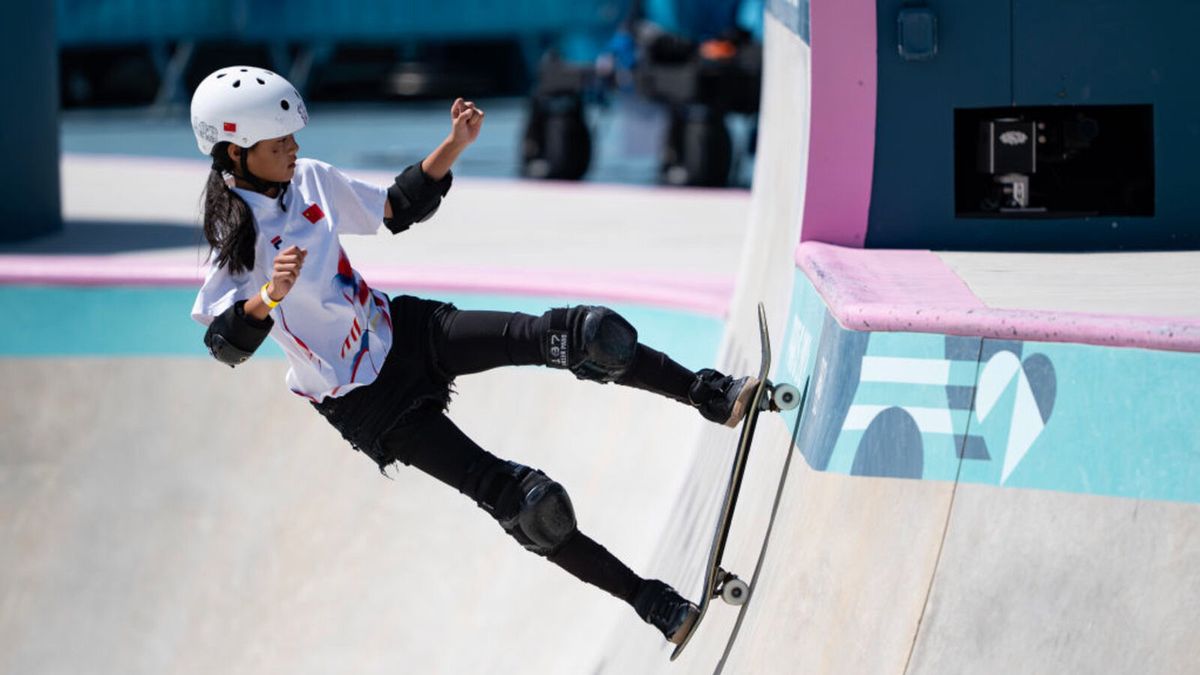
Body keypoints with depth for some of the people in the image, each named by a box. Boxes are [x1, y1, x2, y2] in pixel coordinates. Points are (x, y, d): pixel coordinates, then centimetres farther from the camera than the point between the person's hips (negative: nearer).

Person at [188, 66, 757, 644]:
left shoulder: (310, 181, -1)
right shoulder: (237, 237, -19)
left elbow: (399, 210, 11)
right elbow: (225, 342, -30)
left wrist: (454, 147, 0)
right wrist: (270, 295, -49)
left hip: (398, 331, 6)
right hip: (362, 401, -6)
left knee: (570, 337, -14)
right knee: (524, 504, -12)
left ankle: (713, 397, -2)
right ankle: (656, 605, -5)